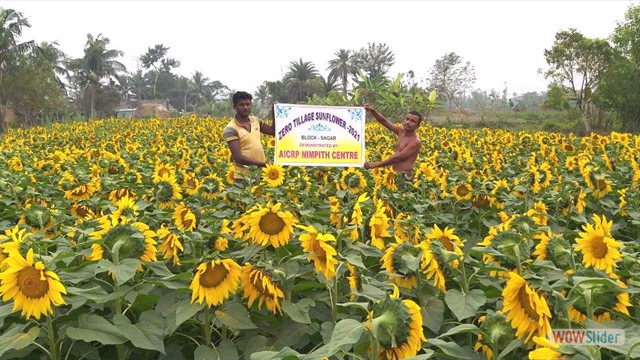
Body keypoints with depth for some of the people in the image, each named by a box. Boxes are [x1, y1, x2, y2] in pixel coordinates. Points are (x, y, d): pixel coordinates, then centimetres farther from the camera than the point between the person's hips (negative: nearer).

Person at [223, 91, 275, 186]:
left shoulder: (255, 120, 7)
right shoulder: (231, 129, -13)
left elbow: (273, 131, 20)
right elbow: (238, 158, -19)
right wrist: (262, 164, -21)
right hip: (244, 178, -6)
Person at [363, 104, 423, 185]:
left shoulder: (416, 142, -17)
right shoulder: (401, 131, 5)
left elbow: (397, 158, -20)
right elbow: (384, 121, 5)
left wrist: (374, 165, -18)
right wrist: (372, 111, -14)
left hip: (404, 175, -7)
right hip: (394, 173, 7)